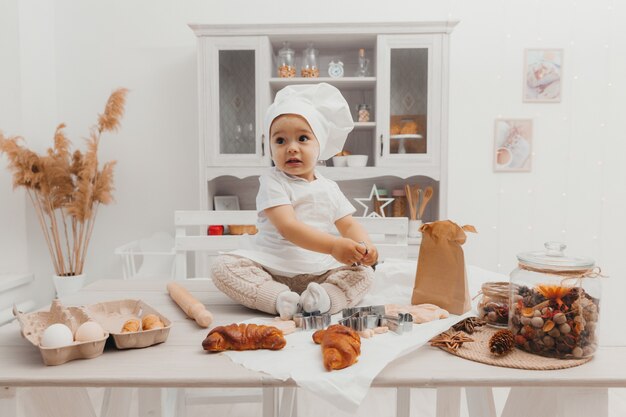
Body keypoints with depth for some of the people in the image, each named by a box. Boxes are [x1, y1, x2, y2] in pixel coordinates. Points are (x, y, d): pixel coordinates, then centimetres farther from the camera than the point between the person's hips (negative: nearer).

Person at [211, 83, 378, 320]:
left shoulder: (329, 189, 11)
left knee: (364, 273, -13)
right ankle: (281, 300, -36)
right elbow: (287, 227, -20)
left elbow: (349, 225, 10)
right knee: (223, 266, -25)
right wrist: (333, 245, -32)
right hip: (271, 269, -3)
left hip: (318, 271, 4)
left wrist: (365, 247, -15)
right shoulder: (273, 182, -7)